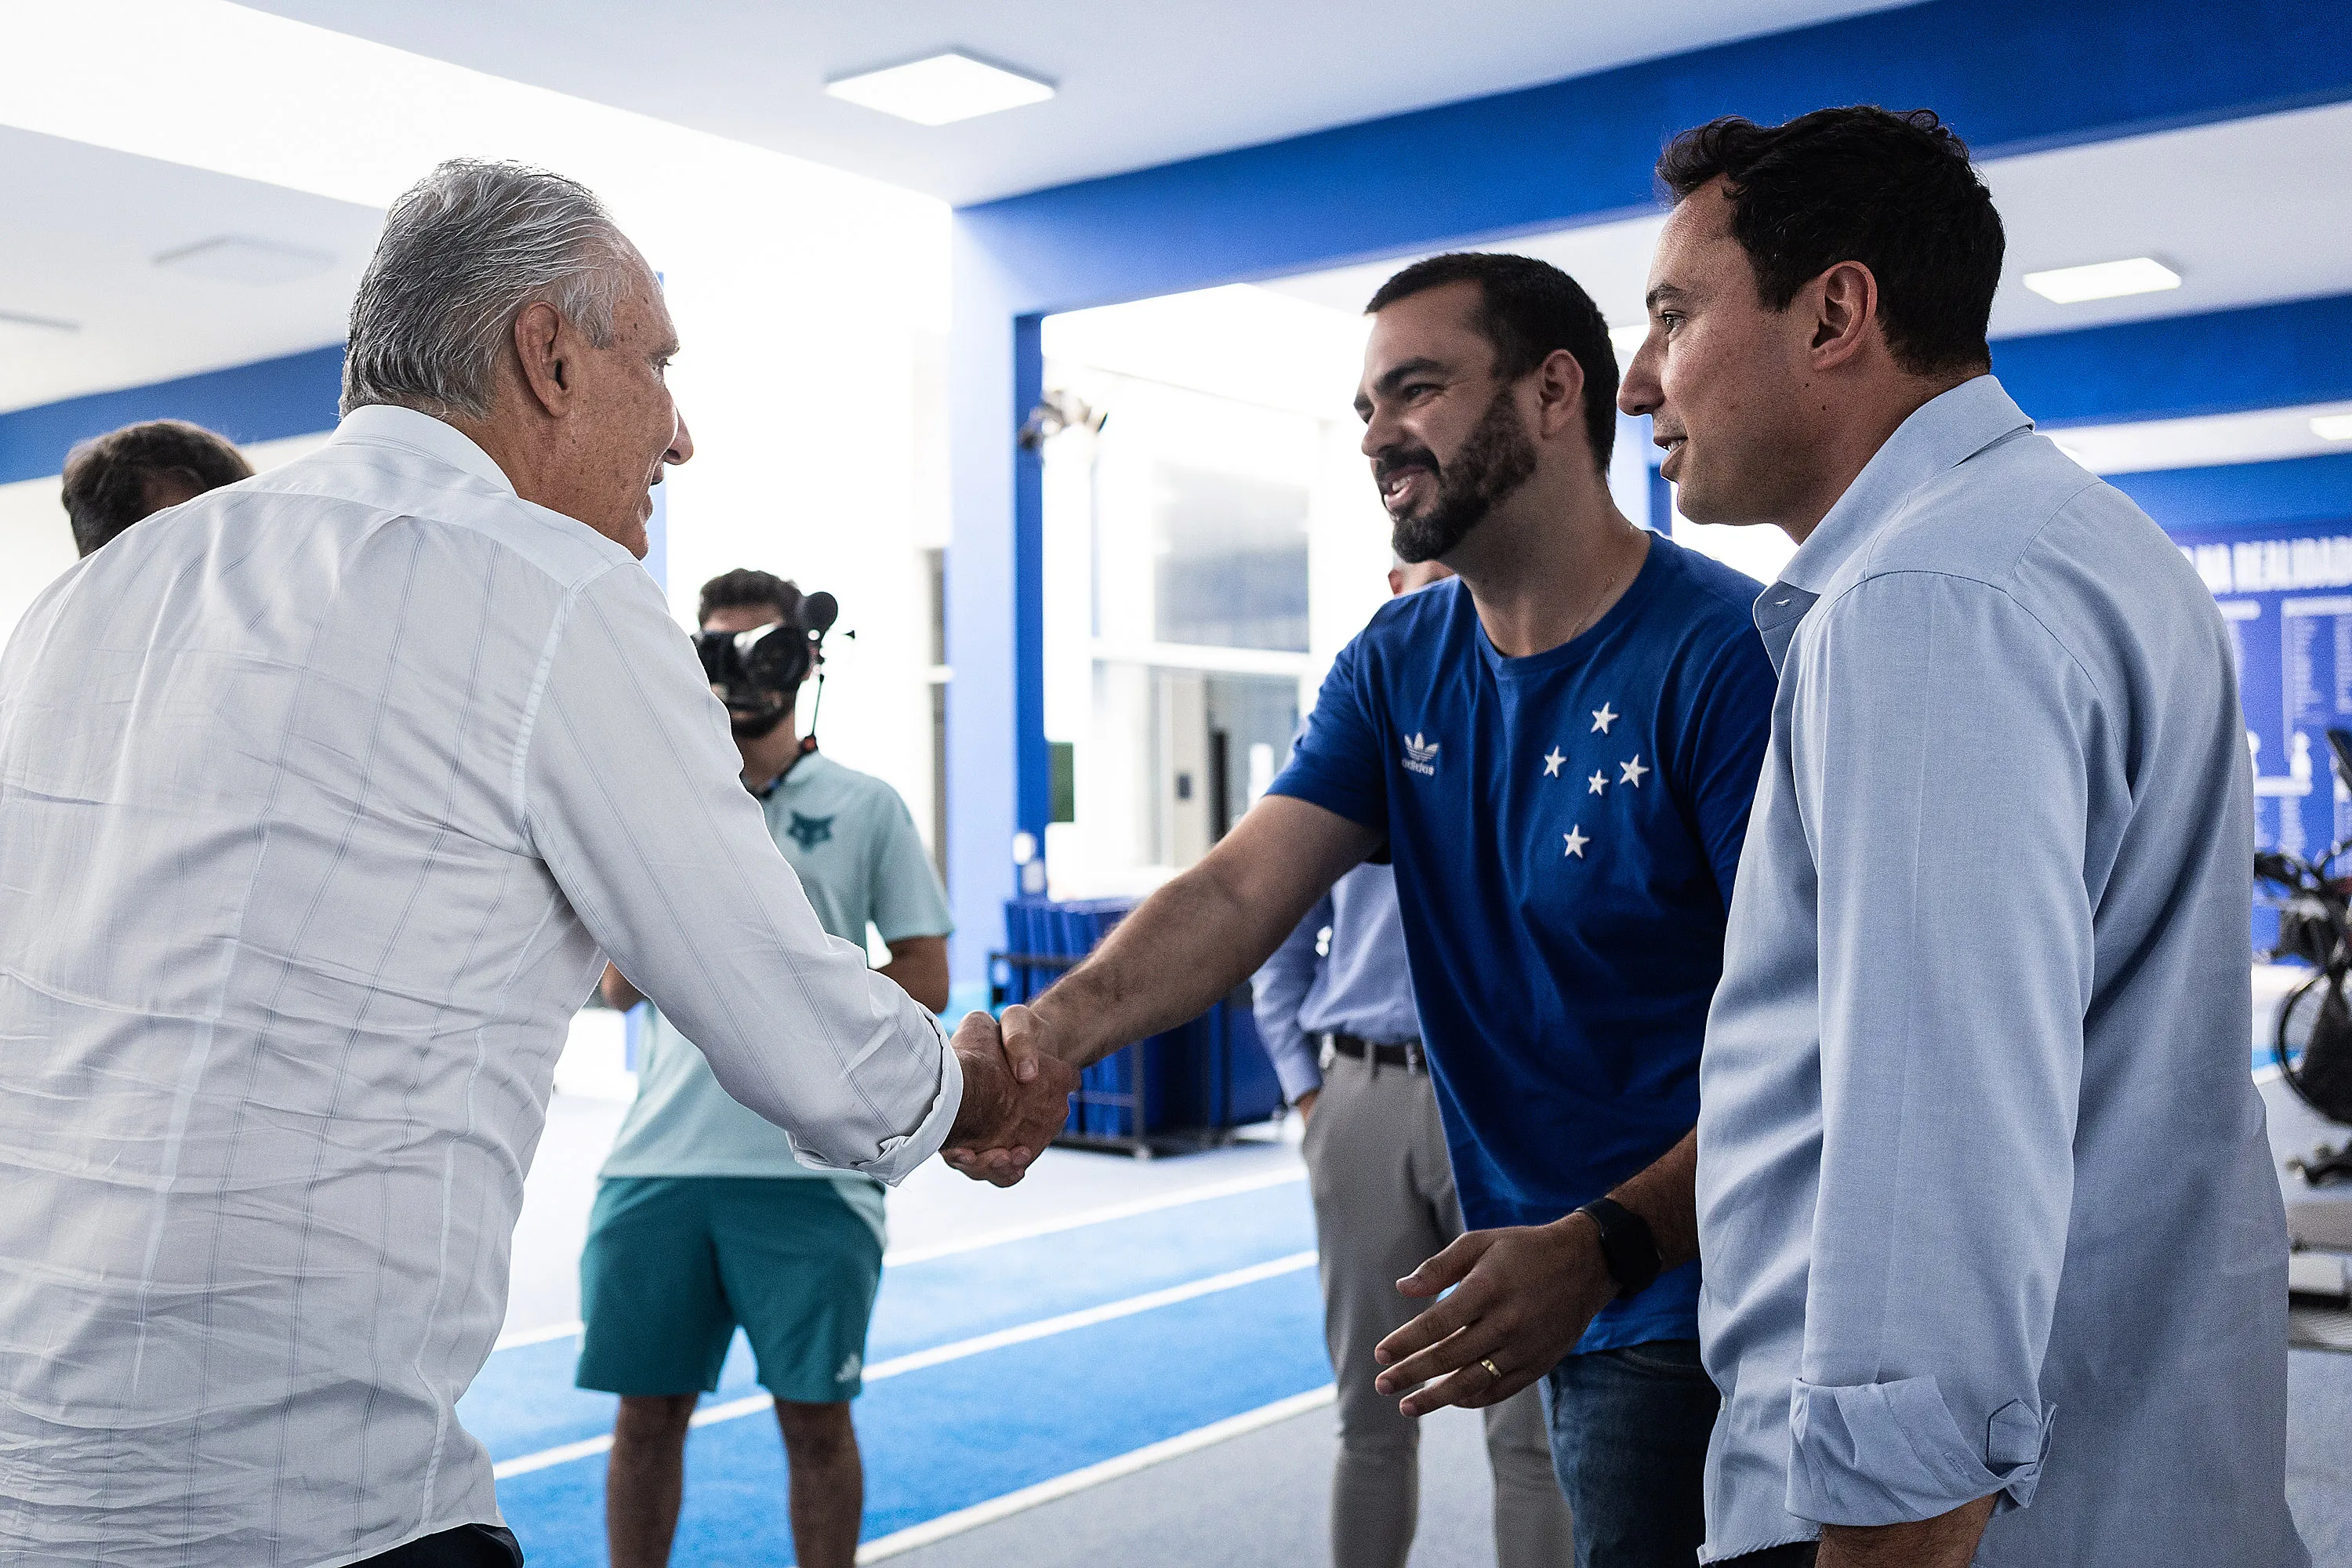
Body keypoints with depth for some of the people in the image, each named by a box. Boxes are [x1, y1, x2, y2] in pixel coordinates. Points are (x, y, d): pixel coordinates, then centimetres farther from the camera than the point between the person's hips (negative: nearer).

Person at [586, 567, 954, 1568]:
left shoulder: (865, 806, 6)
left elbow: (925, 981, 4)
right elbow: (621, 987, 4)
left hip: (810, 1164, -2)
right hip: (660, 1158, 2)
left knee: (814, 1413, 4)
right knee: (647, 1410, 8)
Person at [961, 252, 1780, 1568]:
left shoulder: (1730, 656, -18)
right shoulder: (1398, 668, 4)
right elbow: (1241, 891, -7)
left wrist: (1607, 1245, -32)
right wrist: (1062, 1026, -26)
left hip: (1691, 1287, -6)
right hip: (1564, 1282, 6)